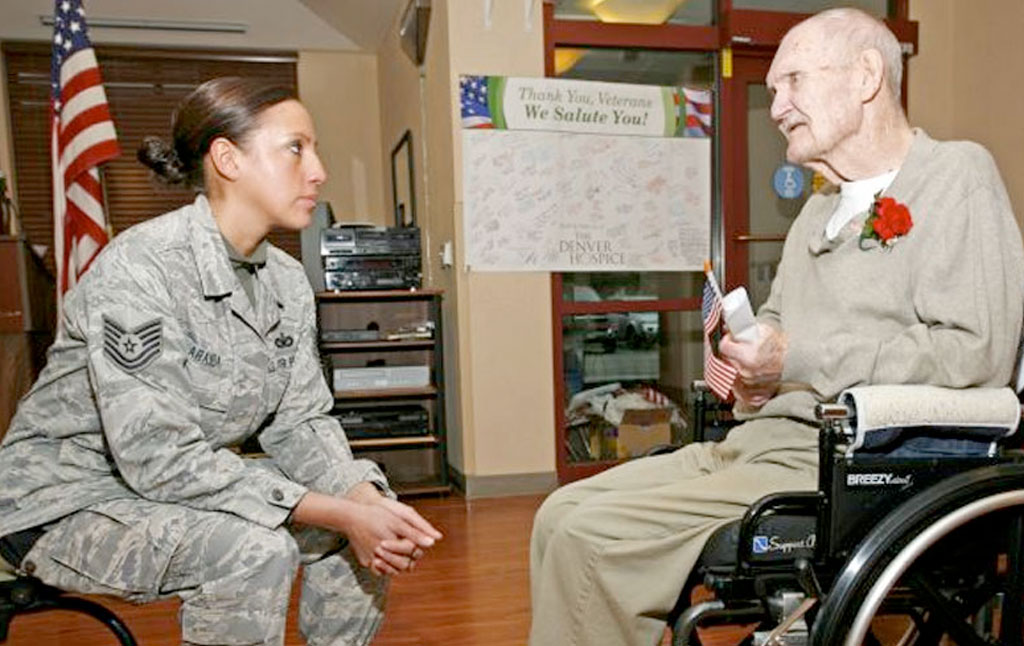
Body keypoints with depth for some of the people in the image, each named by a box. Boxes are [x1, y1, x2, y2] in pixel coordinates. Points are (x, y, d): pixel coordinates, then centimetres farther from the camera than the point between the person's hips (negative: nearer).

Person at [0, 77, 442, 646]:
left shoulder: (288, 281, -3)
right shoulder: (139, 267, -25)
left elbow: (299, 422, -1)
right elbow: (160, 457, -30)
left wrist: (368, 502, -20)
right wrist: (341, 515, -31)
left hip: (198, 482, 7)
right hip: (69, 501, -7)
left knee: (373, 510, -4)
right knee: (255, 550, -31)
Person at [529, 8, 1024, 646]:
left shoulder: (956, 175, -4)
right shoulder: (820, 211, 22)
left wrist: (802, 360, -16)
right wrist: (750, 367, 6)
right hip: (763, 442, 9)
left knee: (590, 538, -20)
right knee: (562, 514, 1)